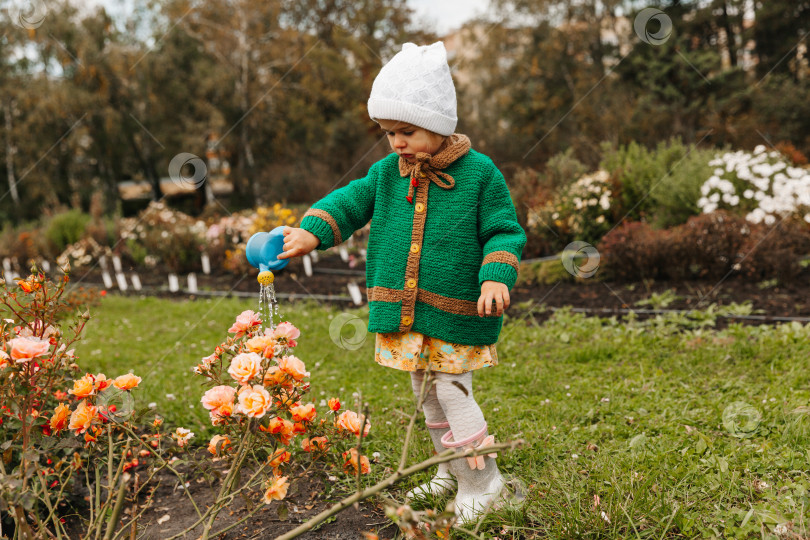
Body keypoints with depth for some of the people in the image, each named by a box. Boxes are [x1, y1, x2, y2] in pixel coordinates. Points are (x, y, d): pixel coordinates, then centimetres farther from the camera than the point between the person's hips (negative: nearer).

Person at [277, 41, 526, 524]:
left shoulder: (479, 173, -10)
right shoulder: (387, 173, 4)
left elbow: (505, 232, -8)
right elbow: (350, 202, 6)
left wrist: (496, 277, -24)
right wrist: (312, 231, -12)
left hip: (456, 313, -6)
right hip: (404, 313, 6)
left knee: (452, 392, -6)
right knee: (427, 395, 16)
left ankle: (482, 481, 15)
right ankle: (452, 471, 35)